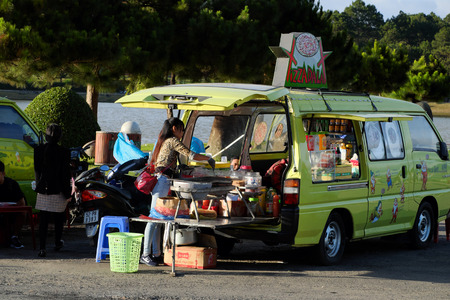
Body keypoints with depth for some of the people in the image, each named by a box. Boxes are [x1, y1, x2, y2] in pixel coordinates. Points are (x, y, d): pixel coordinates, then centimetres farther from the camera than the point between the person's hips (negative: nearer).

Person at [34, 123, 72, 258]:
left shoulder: (38, 150, -4)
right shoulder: (63, 152, -12)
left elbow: (37, 170, 6)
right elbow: (65, 174, -10)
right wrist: (68, 194, -4)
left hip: (43, 190, 2)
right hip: (58, 191, -1)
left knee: (43, 220, 2)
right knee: (59, 218, 20)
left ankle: (42, 248, -6)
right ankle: (58, 243, 33)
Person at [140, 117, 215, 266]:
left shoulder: (164, 142, 22)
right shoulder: (172, 141, -5)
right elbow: (190, 155, -9)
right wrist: (208, 159, 4)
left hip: (157, 180, 10)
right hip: (162, 180, -10)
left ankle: (156, 254, 10)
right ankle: (145, 255, -12)